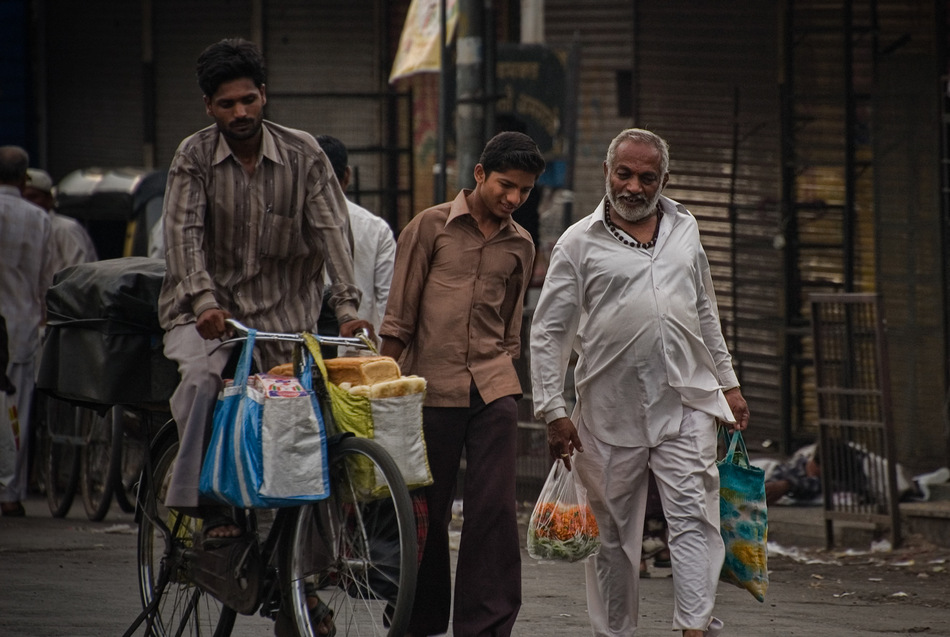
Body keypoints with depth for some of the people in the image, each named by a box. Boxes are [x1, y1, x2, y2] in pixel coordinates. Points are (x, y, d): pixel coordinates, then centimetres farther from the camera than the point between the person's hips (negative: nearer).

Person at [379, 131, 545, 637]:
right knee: (426, 510, 4)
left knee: (494, 508, -7)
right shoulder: (431, 226, 1)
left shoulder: (520, 245, 11)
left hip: (493, 390, 2)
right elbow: (399, 315, 2)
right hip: (431, 386, -2)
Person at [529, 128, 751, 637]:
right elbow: (548, 332, 0)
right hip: (610, 411, -2)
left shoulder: (683, 230, 14)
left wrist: (728, 383, 20)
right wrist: (553, 411, -5)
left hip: (686, 403, 2)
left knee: (693, 516, -11)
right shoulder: (579, 243, 1)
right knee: (613, 533, 5)